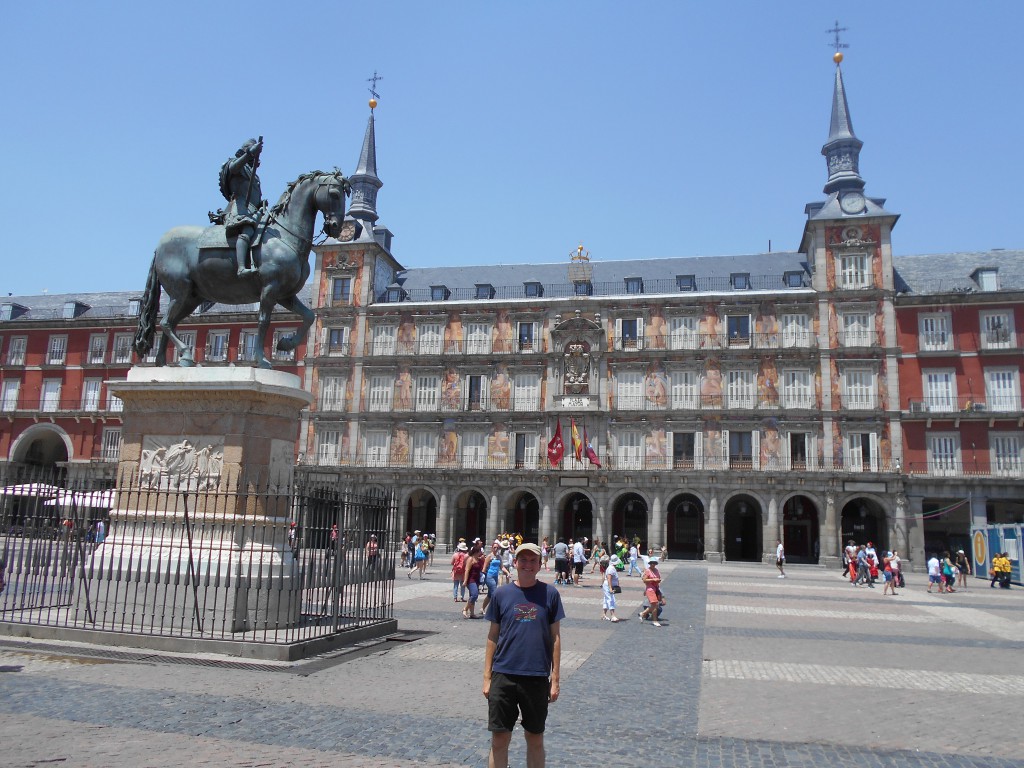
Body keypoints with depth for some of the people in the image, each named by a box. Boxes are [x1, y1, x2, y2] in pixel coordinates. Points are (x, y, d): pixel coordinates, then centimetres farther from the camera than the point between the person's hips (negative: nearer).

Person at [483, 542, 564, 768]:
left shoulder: (550, 594, -1)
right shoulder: (502, 594, 1)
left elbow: (555, 637, 3)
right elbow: (493, 636, 6)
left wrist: (555, 678, 1)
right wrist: (487, 677, 4)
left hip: (537, 677, 0)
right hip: (504, 676, 0)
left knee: (535, 739, 12)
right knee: (499, 740, 5)